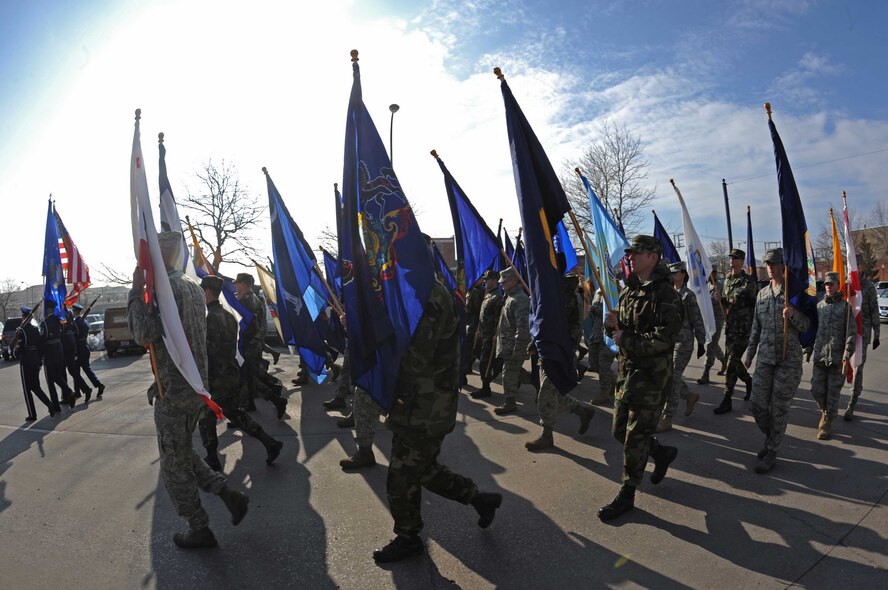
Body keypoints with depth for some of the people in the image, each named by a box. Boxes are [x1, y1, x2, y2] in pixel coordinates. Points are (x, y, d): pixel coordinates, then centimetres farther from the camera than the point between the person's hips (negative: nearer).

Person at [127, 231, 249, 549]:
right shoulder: (193, 287, 10)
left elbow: (144, 334, -26)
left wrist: (137, 290, -19)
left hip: (172, 392, -9)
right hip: (196, 386, 9)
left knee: (174, 465, 8)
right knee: (182, 454, 24)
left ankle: (200, 531, 20)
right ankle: (230, 495, 18)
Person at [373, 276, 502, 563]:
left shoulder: (432, 297, -22)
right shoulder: (424, 294, 9)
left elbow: (415, 358, -28)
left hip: (423, 412, -9)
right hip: (421, 407, 9)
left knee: (402, 478, 7)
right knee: (423, 469, 22)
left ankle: (407, 538, 30)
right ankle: (478, 498, 36)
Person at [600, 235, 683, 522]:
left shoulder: (666, 295, -16)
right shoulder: (628, 290, 10)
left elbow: (663, 340, -24)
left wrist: (626, 339, -18)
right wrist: (613, 324, -6)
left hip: (651, 376, -8)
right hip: (627, 371, 8)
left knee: (636, 437, 1)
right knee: (620, 430, 16)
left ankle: (627, 495, 16)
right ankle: (662, 453, 41)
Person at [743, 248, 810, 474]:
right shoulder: (762, 294, 10)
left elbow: (806, 326, -3)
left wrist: (793, 315, -24)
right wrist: (749, 354, 17)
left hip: (789, 359, -4)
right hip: (765, 358, 4)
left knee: (779, 408, 2)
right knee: (757, 406, 3)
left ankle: (771, 453, 15)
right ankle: (771, 437, 30)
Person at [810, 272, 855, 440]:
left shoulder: (845, 306, -3)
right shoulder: (819, 305, 10)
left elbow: (852, 333, -7)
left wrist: (846, 357, -14)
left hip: (837, 359, -4)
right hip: (819, 357, 4)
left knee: (833, 392, 3)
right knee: (817, 390, 4)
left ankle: (827, 423, 15)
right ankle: (825, 412, 32)